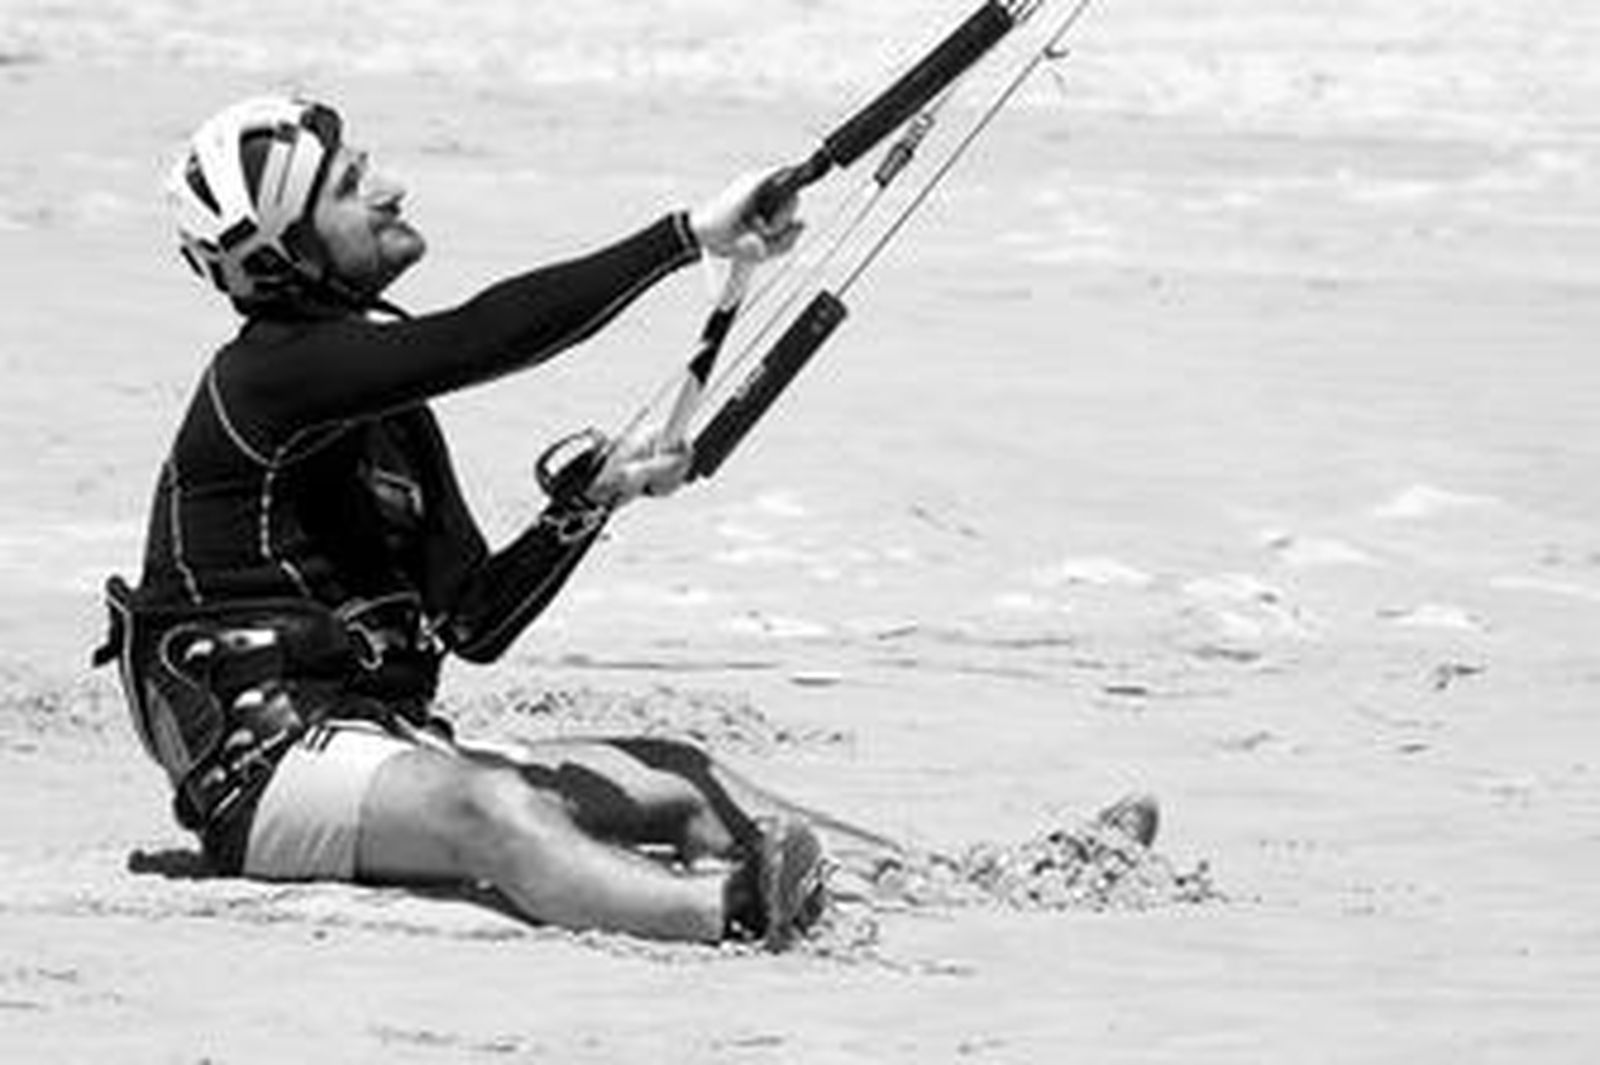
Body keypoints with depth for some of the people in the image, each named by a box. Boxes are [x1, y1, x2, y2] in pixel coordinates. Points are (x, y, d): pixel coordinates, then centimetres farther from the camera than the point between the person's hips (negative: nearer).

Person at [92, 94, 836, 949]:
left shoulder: (391, 404, 19)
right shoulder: (266, 374, -10)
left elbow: (471, 624, 15)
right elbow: (482, 339, -23)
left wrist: (585, 502, 0)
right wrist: (689, 237, -23)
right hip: (269, 766, -11)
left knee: (678, 782, -3)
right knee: (493, 810, -39)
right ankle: (745, 917, -62)